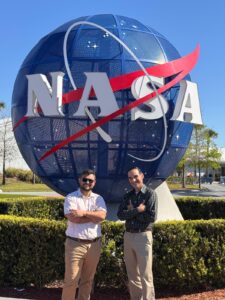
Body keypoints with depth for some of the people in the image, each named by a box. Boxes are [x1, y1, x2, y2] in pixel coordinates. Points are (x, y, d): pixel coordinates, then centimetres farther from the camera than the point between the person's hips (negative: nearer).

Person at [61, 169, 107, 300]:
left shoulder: (98, 198, 8)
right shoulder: (71, 198, -3)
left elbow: (102, 215, -10)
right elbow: (73, 218, -19)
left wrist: (84, 213, -17)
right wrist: (94, 216, -10)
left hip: (94, 244, 4)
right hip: (75, 244, -4)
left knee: (88, 279, 14)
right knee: (71, 279, 0)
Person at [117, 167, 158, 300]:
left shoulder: (150, 193, -6)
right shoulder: (127, 196, 10)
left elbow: (152, 217, -17)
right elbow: (120, 215, -4)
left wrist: (131, 212, -8)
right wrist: (138, 210, -16)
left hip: (143, 236, -6)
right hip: (128, 236, 6)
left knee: (145, 275, -2)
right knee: (132, 274, 14)